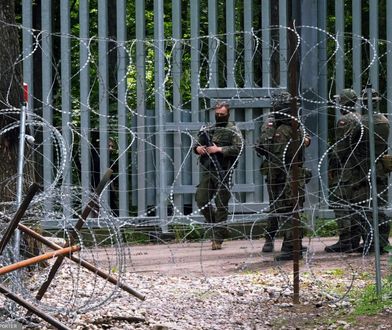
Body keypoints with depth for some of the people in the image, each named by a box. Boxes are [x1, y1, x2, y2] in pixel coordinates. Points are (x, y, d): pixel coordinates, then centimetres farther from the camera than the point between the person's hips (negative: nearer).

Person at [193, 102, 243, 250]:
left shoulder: (233, 130, 1)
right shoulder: (208, 130, 17)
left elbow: (238, 148, -12)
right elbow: (196, 143, 24)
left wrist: (219, 149, -17)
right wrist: (197, 148, 0)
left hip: (223, 172, -5)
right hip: (207, 170, 5)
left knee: (221, 205, -4)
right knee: (201, 200, 2)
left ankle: (218, 239, -2)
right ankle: (216, 225, 25)